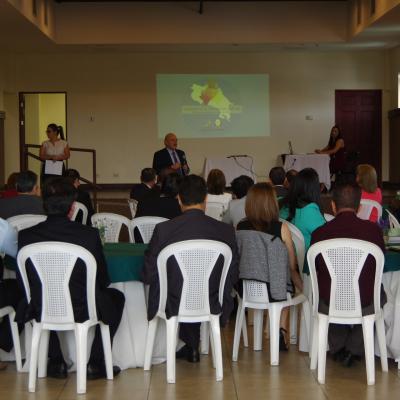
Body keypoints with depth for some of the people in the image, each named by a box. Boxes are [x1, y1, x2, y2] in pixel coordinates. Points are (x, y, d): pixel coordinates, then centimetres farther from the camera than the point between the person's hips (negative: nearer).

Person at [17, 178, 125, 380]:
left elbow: (23, 281, 0)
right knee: (116, 297, 28)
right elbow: (103, 280, -6)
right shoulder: (89, 234, -16)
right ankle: (95, 363, 22)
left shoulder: (26, 236, -11)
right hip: (83, 311, -2)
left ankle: (56, 362, 32)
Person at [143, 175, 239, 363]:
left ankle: (191, 346, 52)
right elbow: (232, 277, -3)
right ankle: (192, 347, 49)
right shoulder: (225, 231, -13)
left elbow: (148, 276, -10)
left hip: (174, 305, -1)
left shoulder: (163, 230, -18)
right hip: (212, 305, 1)